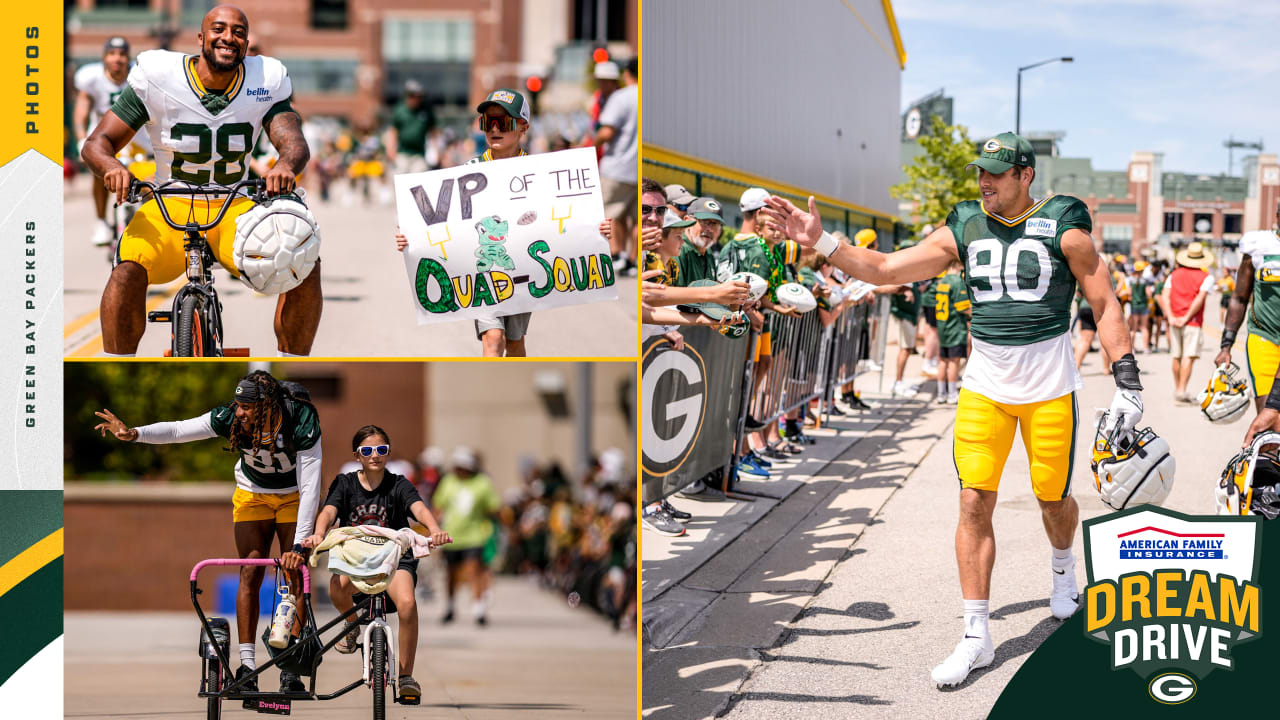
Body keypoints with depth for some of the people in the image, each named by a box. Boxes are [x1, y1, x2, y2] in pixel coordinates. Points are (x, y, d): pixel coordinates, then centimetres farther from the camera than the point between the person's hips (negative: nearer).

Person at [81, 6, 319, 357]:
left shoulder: (267, 82, -1)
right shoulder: (158, 76, -8)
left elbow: (295, 142, -12)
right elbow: (96, 142, -7)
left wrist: (286, 165, -39)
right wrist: (111, 166, -33)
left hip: (235, 209, 2)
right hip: (169, 207, -2)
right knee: (129, 271, -33)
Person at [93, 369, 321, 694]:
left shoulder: (302, 422, -34)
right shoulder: (230, 418, -26)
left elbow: (310, 487, -34)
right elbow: (178, 430, -19)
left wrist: (299, 545, -39)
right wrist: (133, 433, -36)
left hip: (294, 496, -2)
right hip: (252, 494, 2)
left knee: (295, 575, -10)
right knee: (250, 573, -10)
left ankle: (291, 667, -7)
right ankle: (246, 664, -11)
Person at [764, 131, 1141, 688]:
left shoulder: (1063, 227, -6)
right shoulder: (964, 228, 3)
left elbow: (1105, 306, -3)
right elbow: (885, 269, 2)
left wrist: (1127, 383, -8)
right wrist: (820, 242, -10)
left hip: (1050, 386, -2)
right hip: (985, 385, 3)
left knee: (1053, 499, 7)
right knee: (974, 503, -5)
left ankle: (1063, 569, 44)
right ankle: (976, 637, -1)